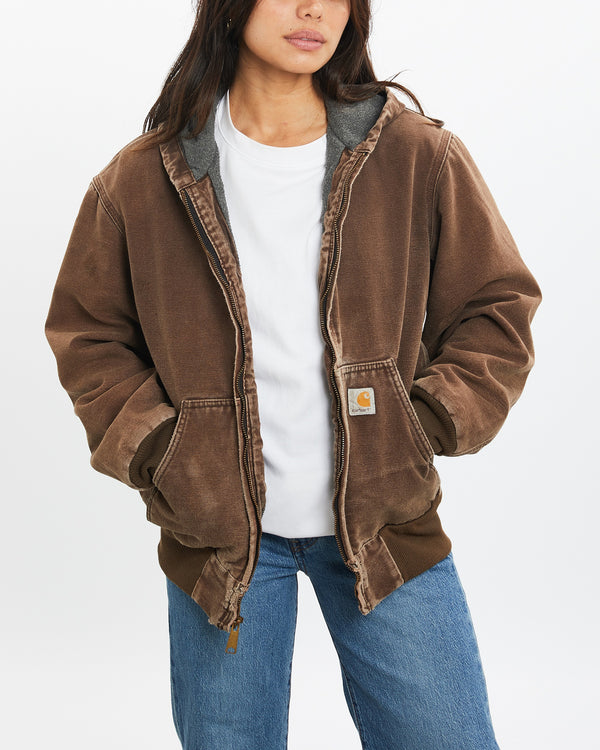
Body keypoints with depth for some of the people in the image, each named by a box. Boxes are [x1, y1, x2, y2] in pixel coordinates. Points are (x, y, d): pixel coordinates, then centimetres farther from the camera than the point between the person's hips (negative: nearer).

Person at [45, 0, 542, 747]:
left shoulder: (420, 159, -4)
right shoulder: (144, 179, -3)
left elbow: (497, 307, 5)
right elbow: (87, 332, 7)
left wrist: (433, 423, -6)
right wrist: (151, 450, -4)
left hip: (385, 522, 0)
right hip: (220, 529, 0)